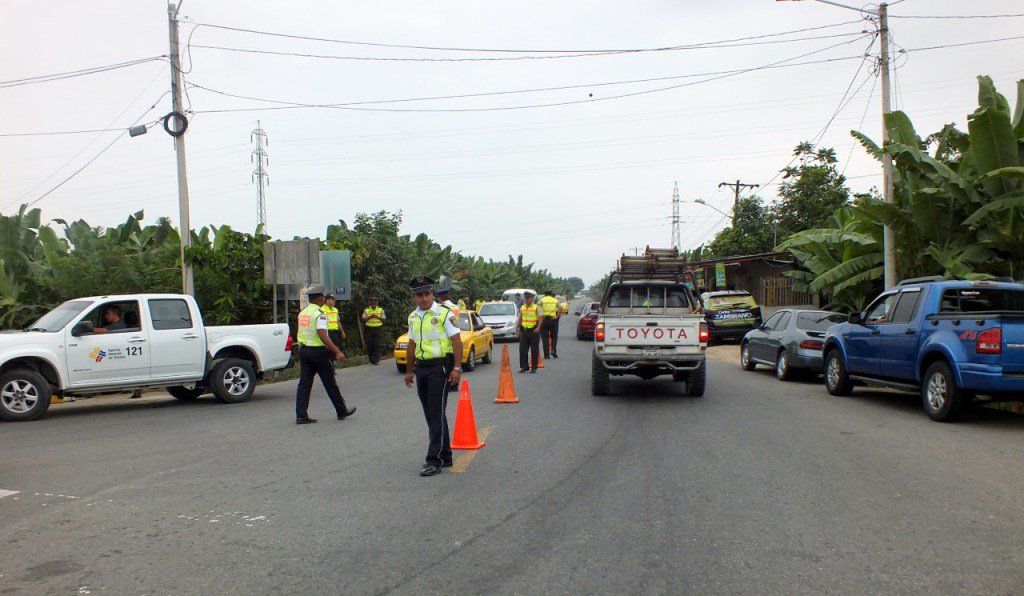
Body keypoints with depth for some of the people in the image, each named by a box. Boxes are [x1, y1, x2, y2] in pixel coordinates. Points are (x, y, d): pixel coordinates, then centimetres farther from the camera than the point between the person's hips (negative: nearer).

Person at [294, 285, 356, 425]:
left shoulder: (302, 313, 11)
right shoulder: (319, 314, -14)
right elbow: (323, 336, -23)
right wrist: (337, 352, -23)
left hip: (303, 350, 7)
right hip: (318, 351, -7)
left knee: (304, 383, 6)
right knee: (330, 383, 4)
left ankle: (301, 415, 2)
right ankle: (342, 412, 16)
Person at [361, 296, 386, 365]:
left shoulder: (380, 309, 9)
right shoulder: (366, 310, 9)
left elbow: (384, 319, 7)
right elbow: (363, 319, 3)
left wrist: (377, 316, -9)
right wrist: (370, 316, -11)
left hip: (377, 329, -1)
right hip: (369, 329, 1)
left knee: (377, 345, -8)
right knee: (369, 345, 0)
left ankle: (376, 360, -8)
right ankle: (371, 359, 10)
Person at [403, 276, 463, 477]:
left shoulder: (444, 313, -8)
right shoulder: (413, 317, 13)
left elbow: (457, 341, -10)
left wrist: (456, 368, -16)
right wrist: (409, 370, 19)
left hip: (440, 366, -7)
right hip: (421, 368, 7)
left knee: (437, 415, -8)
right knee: (430, 415, 11)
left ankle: (434, 460, -4)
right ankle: (445, 457, 22)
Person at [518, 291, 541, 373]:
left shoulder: (536, 308, -3)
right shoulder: (522, 308, 12)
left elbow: (540, 318, -11)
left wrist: (538, 328, -19)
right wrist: (518, 327, 10)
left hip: (533, 331, -4)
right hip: (524, 330, 4)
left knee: (534, 350, 2)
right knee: (522, 349, 0)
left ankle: (534, 367, 10)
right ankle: (524, 366, 8)